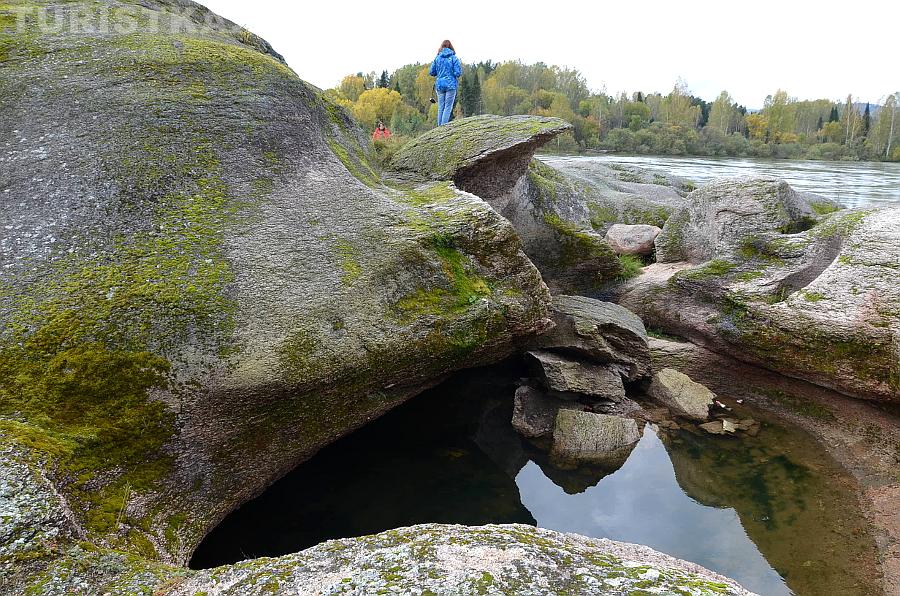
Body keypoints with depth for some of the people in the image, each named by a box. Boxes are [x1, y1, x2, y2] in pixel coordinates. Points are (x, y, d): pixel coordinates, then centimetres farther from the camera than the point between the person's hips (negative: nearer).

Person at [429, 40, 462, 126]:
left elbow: (431, 72, 7)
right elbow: (458, 73, -9)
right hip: (451, 85, -3)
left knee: (440, 107, 9)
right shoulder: (454, 58, -3)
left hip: (439, 85, 3)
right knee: (448, 107, -2)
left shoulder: (437, 58, 5)